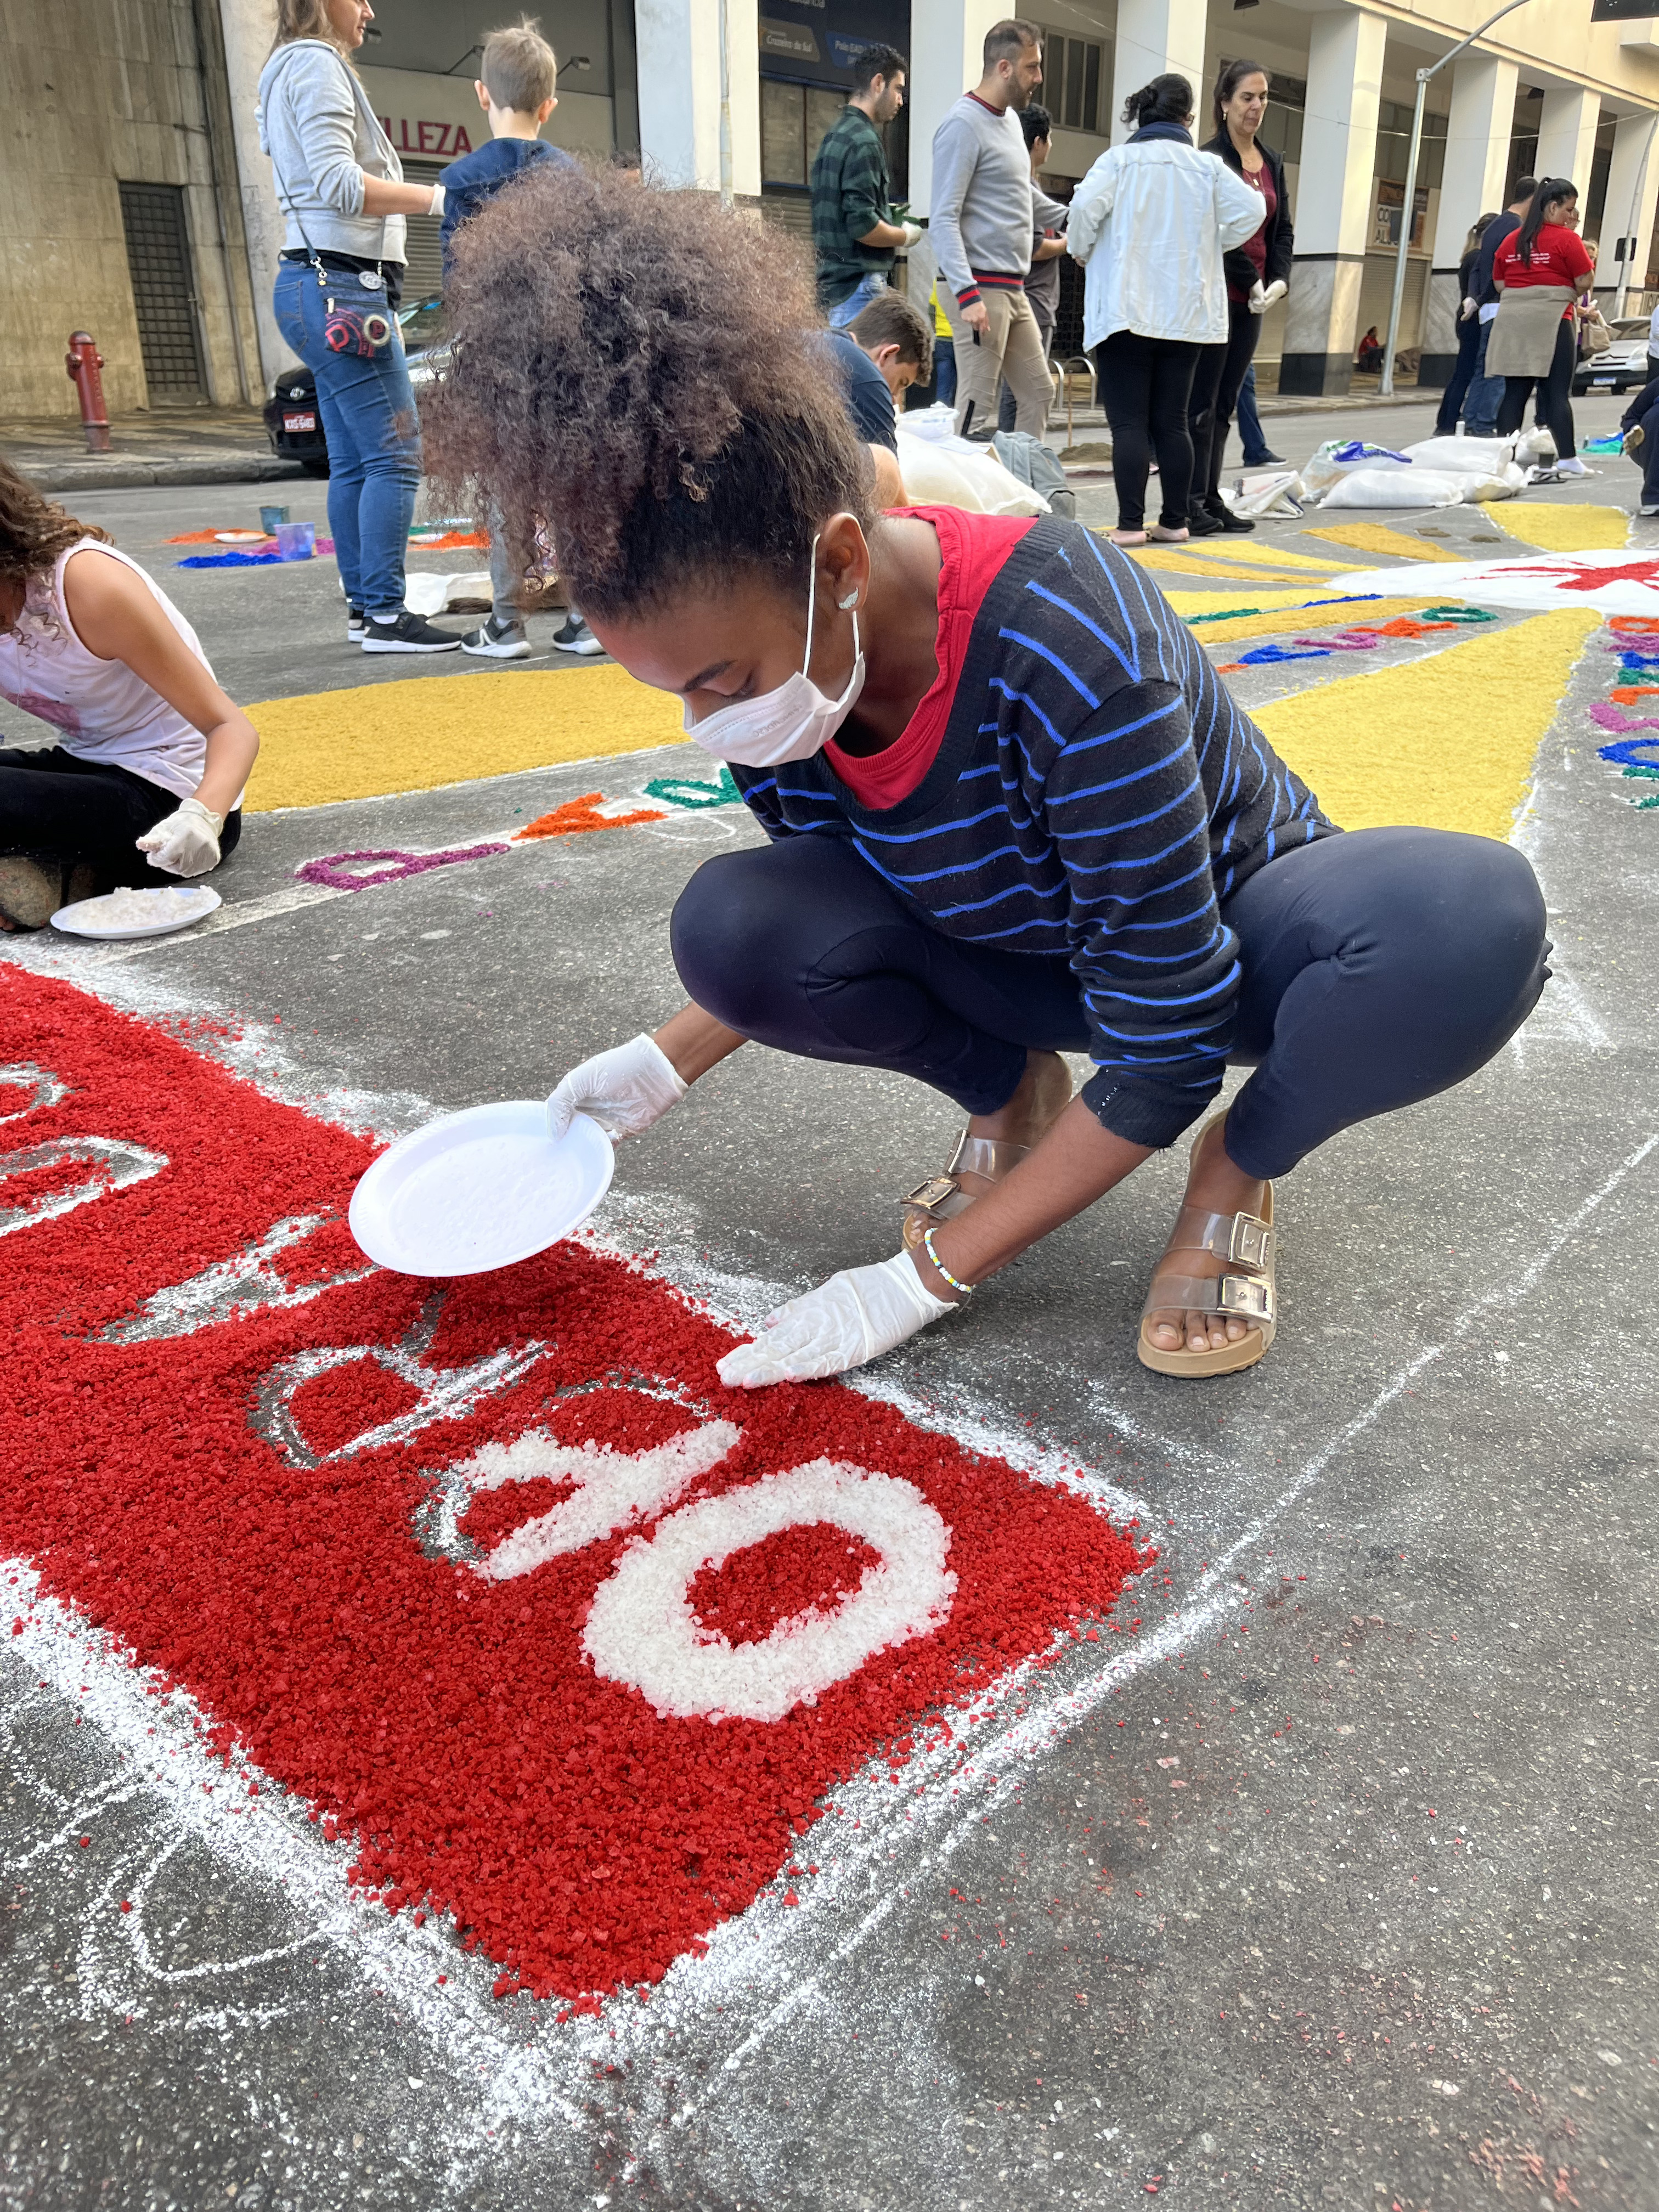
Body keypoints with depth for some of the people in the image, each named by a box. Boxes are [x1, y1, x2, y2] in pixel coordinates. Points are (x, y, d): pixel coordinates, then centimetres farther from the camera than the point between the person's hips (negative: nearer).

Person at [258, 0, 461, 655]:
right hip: (341, 288, -11)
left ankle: (363, 608, 11)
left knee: (354, 461, 8)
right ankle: (385, 614, -12)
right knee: (395, 456, -12)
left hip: (327, 288, 11)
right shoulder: (315, 63, -6)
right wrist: (439, 197, -21)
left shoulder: (299, 68, 26)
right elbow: (339, 183, -19)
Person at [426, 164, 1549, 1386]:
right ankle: (1010, 1099, 4)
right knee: (732, 924, -24)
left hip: (1234, 945, -4)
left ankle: (1240, 1166, -7)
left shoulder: (1065, 651, -37)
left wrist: (926, 1275, -26)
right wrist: (671, 1060, -6)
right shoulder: (773, 666, -17)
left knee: (1472, 916, -38)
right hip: (1036, 959, 4)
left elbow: (1166, 1046, -31)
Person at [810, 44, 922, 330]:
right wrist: (904, 236, -4)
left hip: (833, 283, 10)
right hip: (860, 285, -10)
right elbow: (863, 225, -21)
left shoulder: (835, 136, 18)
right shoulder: (864, 142, -12)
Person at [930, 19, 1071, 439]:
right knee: (977, 405, -9)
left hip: (1014, 289, 9)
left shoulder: (1011, 119, 18)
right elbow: (943, 220, -16)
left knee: (1038, 392, 10)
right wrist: (967, 294, -26)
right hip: (980, 287, -9)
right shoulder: (963, 125, -9)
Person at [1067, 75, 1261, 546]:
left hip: (1125, 309, -3)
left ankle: (1131, 524, -10)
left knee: (1129, 422, -4)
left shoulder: (1119, 160, -3)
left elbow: (1086, 206, -16)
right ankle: (1175, 520, 12)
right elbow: (1249, 210, -3)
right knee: (1172, 420, 11)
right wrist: (1208, 247, 11)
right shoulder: (1209, 167, 5)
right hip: (1187, 312, 3)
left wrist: (1082, 252, 2)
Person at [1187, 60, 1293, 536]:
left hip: (1253, 301, 7)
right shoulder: (1211, 159, -8)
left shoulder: (1273, 163, 15)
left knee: (1225, 405, 9)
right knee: (1202, 403, -5)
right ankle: (1191, 502, -2)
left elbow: (1282, 230, 15)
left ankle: (1212, 498, 12)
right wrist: (1251, 283, -12)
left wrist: (1279, 280, -2)